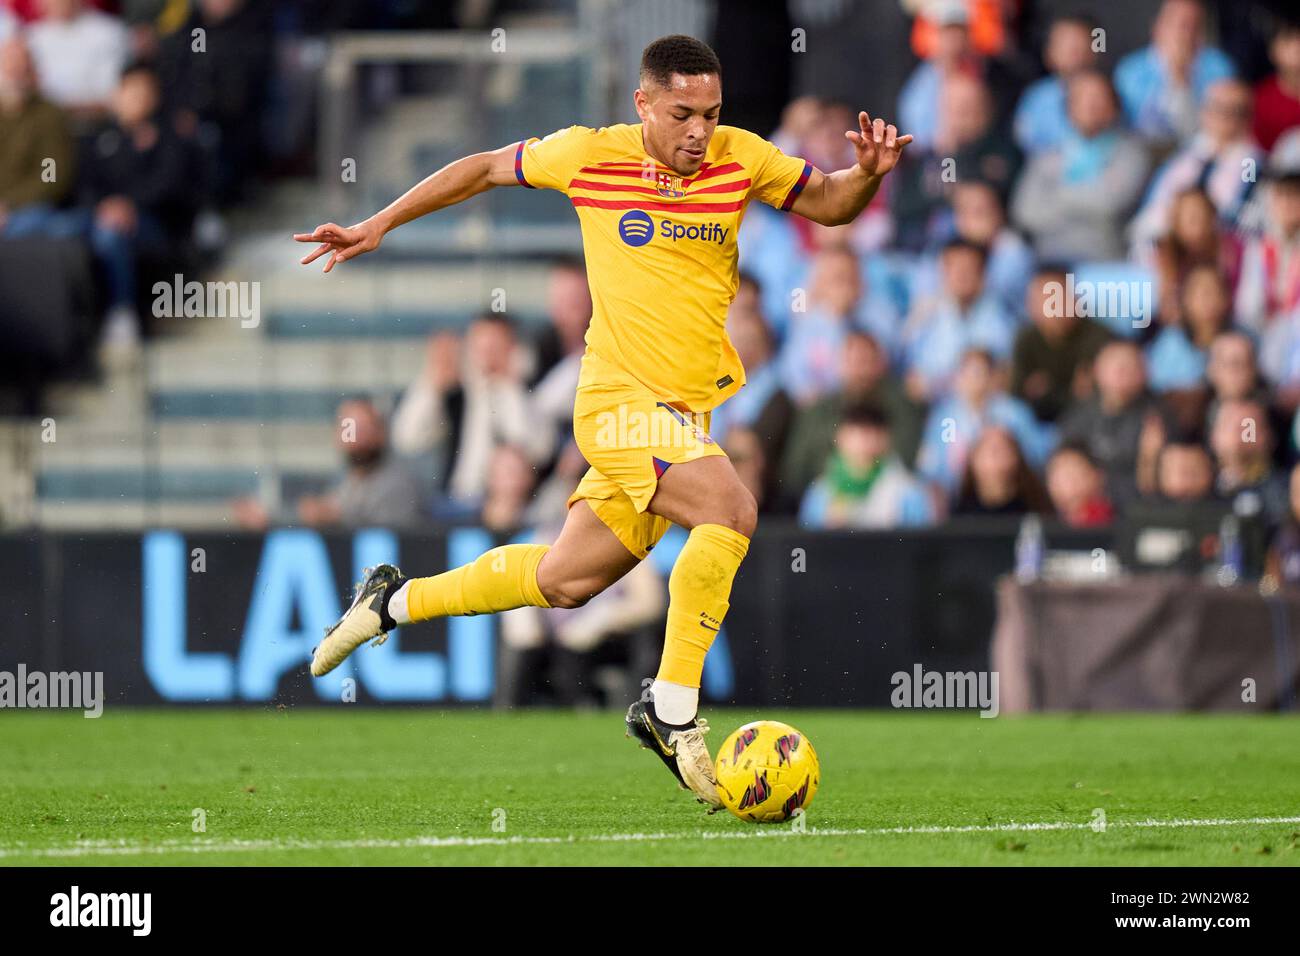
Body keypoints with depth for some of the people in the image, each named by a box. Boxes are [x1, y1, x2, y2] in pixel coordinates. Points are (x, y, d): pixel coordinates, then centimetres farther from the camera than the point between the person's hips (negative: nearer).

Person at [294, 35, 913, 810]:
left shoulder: (740, 158, 0)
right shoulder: (588, 156, -6)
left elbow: (828, 203, 13)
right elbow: (486, 169, 10)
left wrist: (868, 175, -10)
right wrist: (378, 226, 13)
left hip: (686, 410, 5)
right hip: (621, 398, -5)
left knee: (565, 580, 14)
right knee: (730, 511, -27)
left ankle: (394, 603, 34)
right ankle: (672, 710, -19)